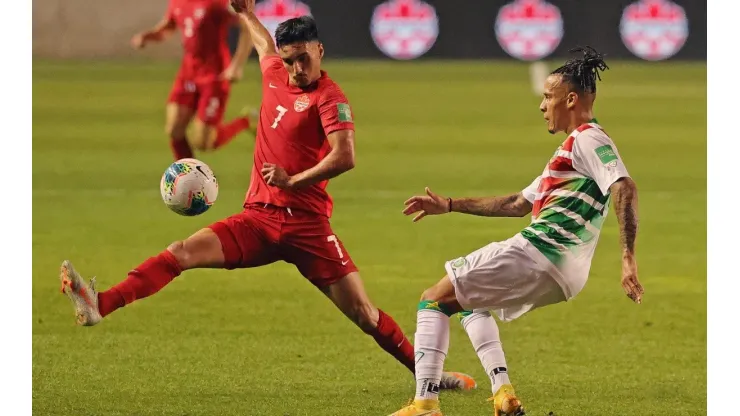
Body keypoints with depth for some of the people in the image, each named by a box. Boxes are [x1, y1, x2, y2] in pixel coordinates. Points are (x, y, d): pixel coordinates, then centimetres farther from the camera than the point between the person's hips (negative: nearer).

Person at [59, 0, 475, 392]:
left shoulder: (330, 97, -7)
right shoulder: (275, 74, 11)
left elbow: (345, 157, -22)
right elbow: (265, 43, 37)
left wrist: (293, 180, -23)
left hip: (306, 224, -5)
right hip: (258, 218, 5)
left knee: (365, 314, -6)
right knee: (183, 252, -14)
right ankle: (99, 305, -26)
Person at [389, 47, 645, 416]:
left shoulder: (588, 140, -6)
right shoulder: (572, 146, 26)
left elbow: (625, 188, -23)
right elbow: (519, 204, 32)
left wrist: (628, 257, -34)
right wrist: (450, 205, 32)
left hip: (538, 253, -10)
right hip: (559, 275, 10)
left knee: (434, 300, -2)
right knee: (471, 302, 32)